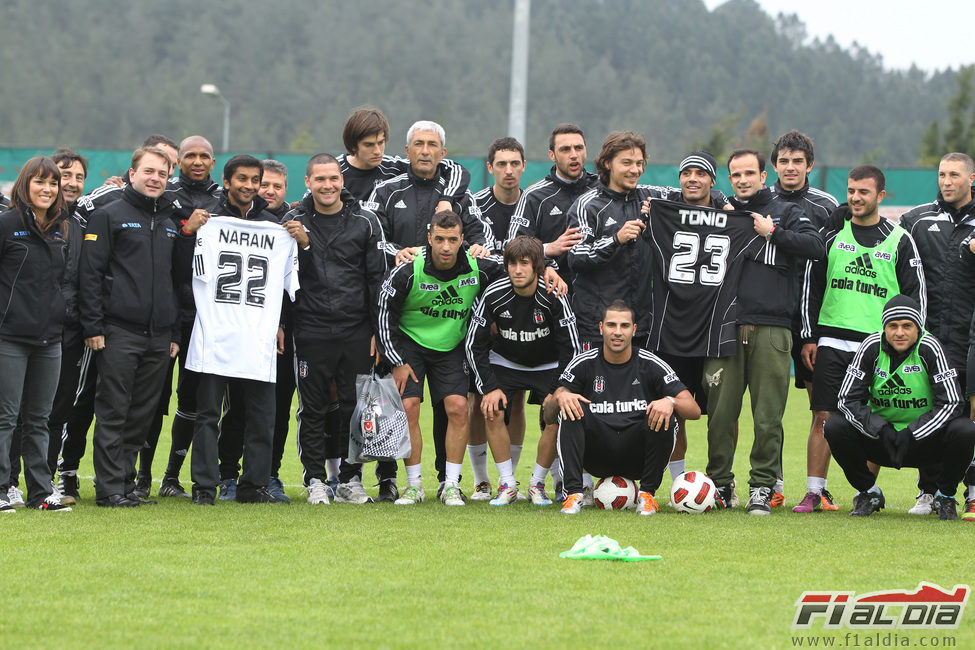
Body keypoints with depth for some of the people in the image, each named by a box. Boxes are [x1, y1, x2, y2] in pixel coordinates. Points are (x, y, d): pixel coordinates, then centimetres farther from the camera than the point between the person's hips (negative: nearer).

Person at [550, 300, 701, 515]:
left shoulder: (650, 365, 0)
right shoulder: (585, 364, 3)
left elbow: (694, 410, -5)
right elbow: (548, 416, -1)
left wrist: (671, 402, -28)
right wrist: (560, 397, -25)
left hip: (636, 456, -1)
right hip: (597, 456, 1)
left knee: (662, 417, -27)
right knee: (572, 409, -22)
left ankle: (647, 494, -11)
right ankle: (574, 493, -26)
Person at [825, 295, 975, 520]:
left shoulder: (929, 348, -15)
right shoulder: (872, 347, -10)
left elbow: (951, 404, -19)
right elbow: (848, 399, -11)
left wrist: (911, 435, -26)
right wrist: (882, 431, -25)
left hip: (925, 440, -2)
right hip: (879, 440, 2)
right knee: (835, 427, -23)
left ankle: (945, 496, -3)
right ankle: (868, 492, 1)